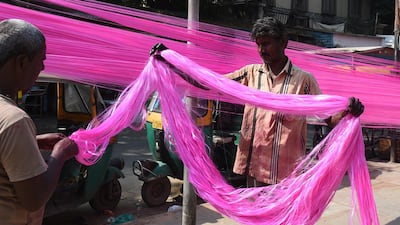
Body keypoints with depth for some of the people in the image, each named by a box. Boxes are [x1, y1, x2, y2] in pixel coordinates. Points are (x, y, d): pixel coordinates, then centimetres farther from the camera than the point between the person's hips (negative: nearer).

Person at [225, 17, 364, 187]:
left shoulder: (303, 79, -2)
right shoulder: (251, 73, 5)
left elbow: (329, 118, -4)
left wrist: (348, 111, -24)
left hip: (288, 169, -2)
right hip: (254, 165, 3)